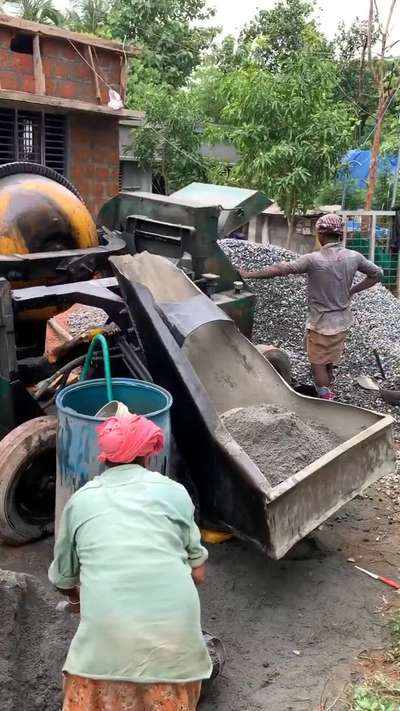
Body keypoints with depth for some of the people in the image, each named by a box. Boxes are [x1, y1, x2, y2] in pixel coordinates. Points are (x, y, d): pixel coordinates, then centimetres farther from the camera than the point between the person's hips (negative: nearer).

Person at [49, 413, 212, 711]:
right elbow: (198, 573, 14)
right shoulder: (173, 491, 10)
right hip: (174, 624, 1)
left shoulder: (81, 500, 12)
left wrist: (76, 599, 45)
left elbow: (63, 577, 24)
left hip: (108, 628, 0)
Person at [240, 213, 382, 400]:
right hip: (342, 322, 6)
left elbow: (279, 269, -22)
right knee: (330, 362, 25)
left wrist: (248, 275, -14)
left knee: (318, 363, 13)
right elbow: (376, 274, 6)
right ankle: (327, 392, 44)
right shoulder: (354, 257, -8)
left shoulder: (313, 260, -23)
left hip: (320, 323, -5)